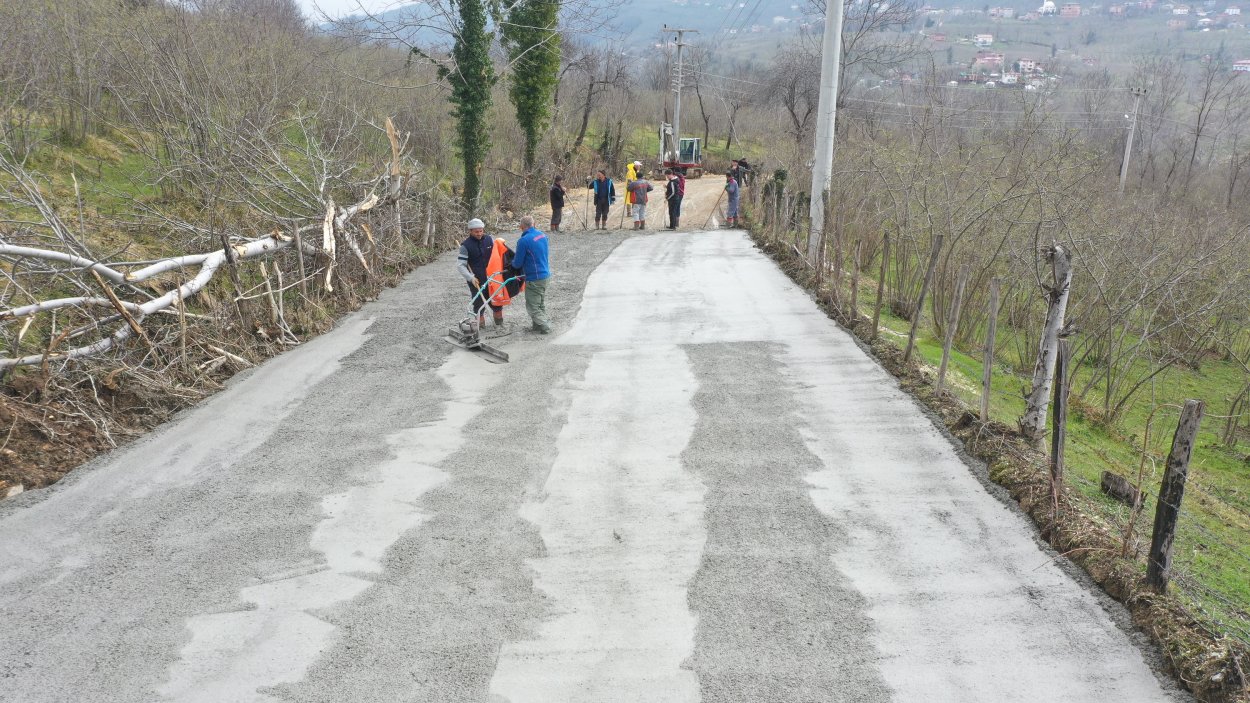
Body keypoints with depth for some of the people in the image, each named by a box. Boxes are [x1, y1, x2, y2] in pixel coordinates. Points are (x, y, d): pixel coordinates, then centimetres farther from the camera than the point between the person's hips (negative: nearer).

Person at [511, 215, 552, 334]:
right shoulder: (542, 235, 3)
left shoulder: (523, 241, -20)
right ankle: (538, 325, 28)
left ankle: (545, 326, 1)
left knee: (532, 307, 4)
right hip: (546, 275, 8)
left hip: (534, 279, -8)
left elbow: (517, 263, -12)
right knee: (542, 304, 19)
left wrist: (513, 262, 11)